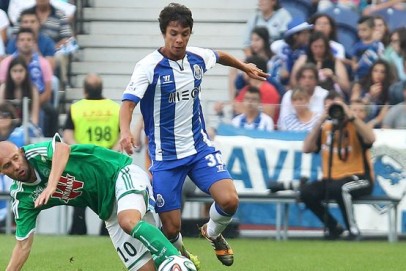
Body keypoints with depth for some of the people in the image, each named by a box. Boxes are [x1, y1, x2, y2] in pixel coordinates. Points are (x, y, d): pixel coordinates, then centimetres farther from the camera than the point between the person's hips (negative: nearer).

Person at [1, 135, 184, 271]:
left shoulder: (37, 153, -15)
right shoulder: (23, 198, 1)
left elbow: (62, 148, -39)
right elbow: (23, 245, 6)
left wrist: (51, 186, -51)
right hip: (110, 211, 6)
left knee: (129, 222, -37)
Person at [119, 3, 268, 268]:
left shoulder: (198, 57, -2)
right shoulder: (149, 66, -17)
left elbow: (221, 56, 23)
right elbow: (128, 103, -27)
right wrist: (126, 132, -45)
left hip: (199, 146, 4)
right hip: (165, 156, -4)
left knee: (229, 200, -17)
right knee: (172, 229, -4)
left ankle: (213, 232, 19)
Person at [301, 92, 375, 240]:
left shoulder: (355, 126, -2)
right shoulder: (324, 128, 11)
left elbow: (370, 139, -24)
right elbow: (307, 149, -4)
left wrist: (351, 116, -22)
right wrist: (321, 121, -9)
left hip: (359, 178, -5)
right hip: (331, 179, 5)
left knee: (339, 188, -37)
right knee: (306, 192, -20)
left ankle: (353, 231, -20)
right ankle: (333, 227, 0)